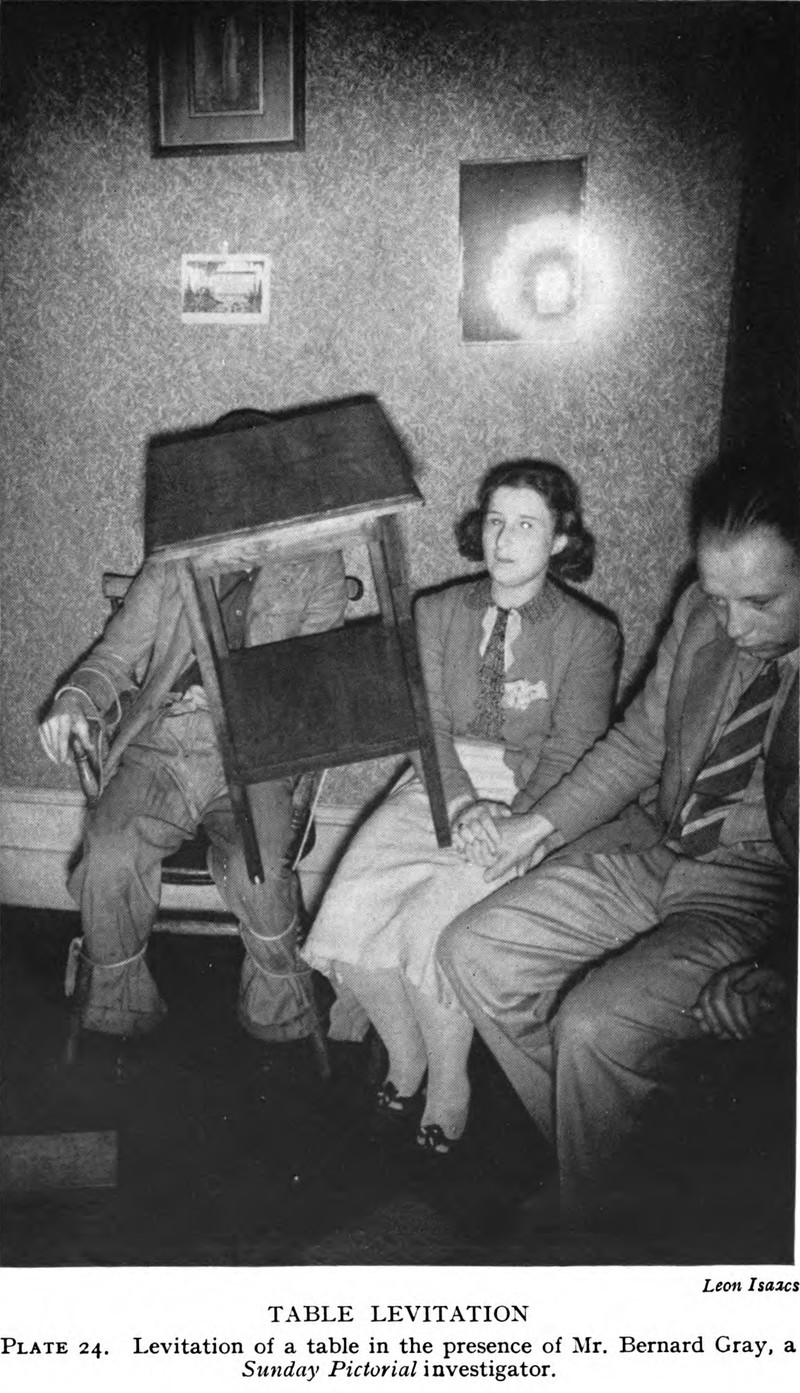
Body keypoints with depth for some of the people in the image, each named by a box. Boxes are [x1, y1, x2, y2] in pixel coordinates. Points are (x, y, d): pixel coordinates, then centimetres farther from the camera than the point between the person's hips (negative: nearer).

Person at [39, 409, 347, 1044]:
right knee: (110, 855, -24)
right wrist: (77, 700, -5)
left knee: (258, 870, -28)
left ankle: (278, 1009, 1)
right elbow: (119, 650, 16)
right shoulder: (174, 559, 19)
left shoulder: (315, 561, 13)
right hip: (160, 738, 2)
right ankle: (122, 1004, 2)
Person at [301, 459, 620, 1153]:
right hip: (439, 785, 4)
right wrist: (463, 805, -18)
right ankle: (404, 1058, 10)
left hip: (533, 801, -3)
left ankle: (449, 1088, 1)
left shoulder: (589, 635, 1)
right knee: (350, 911, -18)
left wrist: (514, 822, -23)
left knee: (430, 925, -27)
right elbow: (429, 724, 1)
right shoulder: (437, 612, 10)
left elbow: (571, 750, -6)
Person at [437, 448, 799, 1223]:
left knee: (599, 1021, -26)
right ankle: (582, 1147, 16)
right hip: (653, 844, 7)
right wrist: (547, 821, 2)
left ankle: (588, 1218, 5)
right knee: (473, 953, -2)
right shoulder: (701, 614, -1)